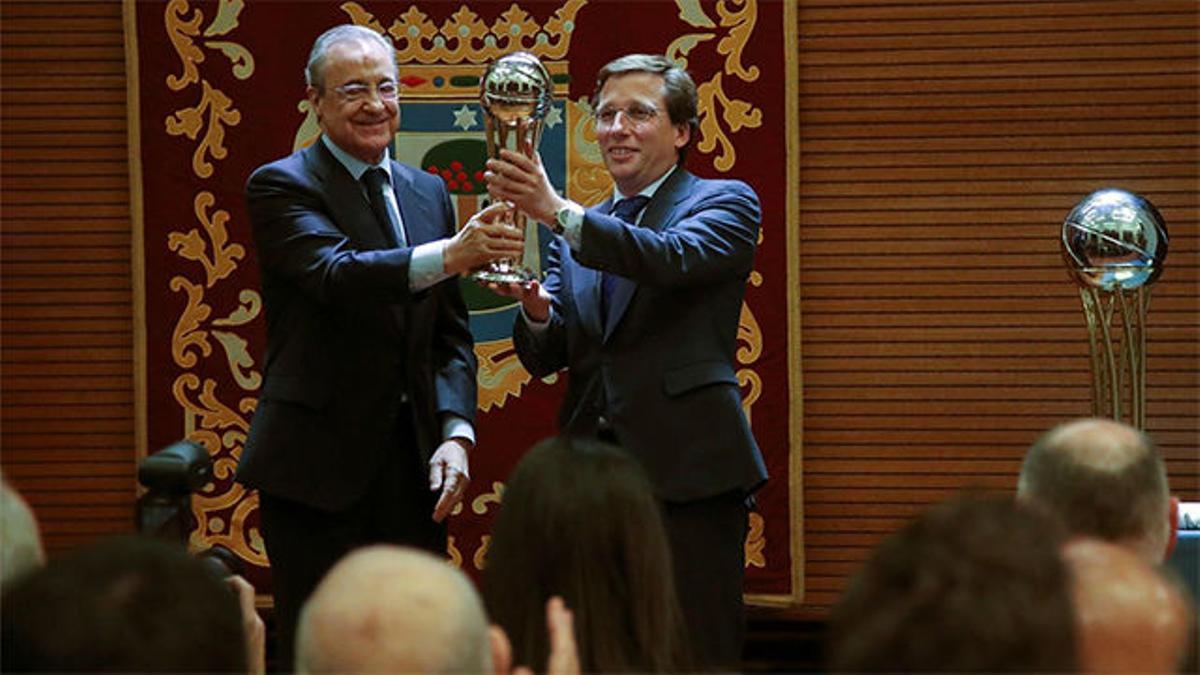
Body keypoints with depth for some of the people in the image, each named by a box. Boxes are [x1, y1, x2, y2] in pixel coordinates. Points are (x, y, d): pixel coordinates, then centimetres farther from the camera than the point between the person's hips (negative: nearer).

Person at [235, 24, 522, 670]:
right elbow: (335, 275, -24)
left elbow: (450, 332, 14)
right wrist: (448, 256, -40)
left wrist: (454, 434, -3)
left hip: (411, 462, 6)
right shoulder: (281, 186, -5)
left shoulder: (428, 193, 15)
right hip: (317, 463, -5)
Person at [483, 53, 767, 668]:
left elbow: (674, 258, -18)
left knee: (699, 656, -6)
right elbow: (545, 358, 12)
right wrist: (536, 310, -12)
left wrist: (557, 211, -29)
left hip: (687, 471, -5)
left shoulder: (725, 204, 4)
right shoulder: (578, 235, 19)